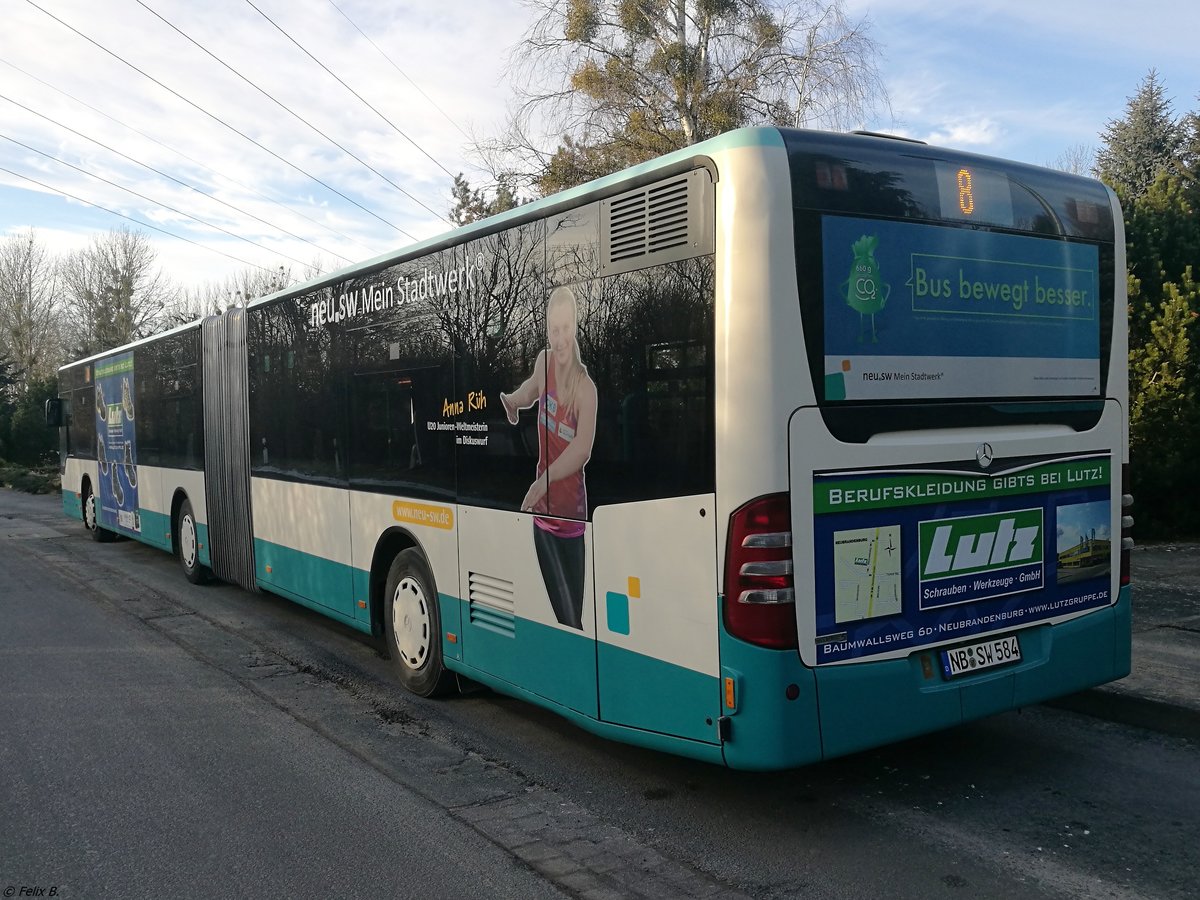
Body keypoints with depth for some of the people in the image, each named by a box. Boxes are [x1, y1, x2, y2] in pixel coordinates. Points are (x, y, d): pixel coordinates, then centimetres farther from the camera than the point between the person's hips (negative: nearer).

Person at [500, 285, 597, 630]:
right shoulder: (543, 361, -1)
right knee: (565, 618, 5)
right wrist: (509, 401, 8)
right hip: (544, 513, 3)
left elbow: (583, 449, -26)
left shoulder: (586, 387, -14)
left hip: (573, 517, -3)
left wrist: (544, 480, -34)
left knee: (576, 614, 6)